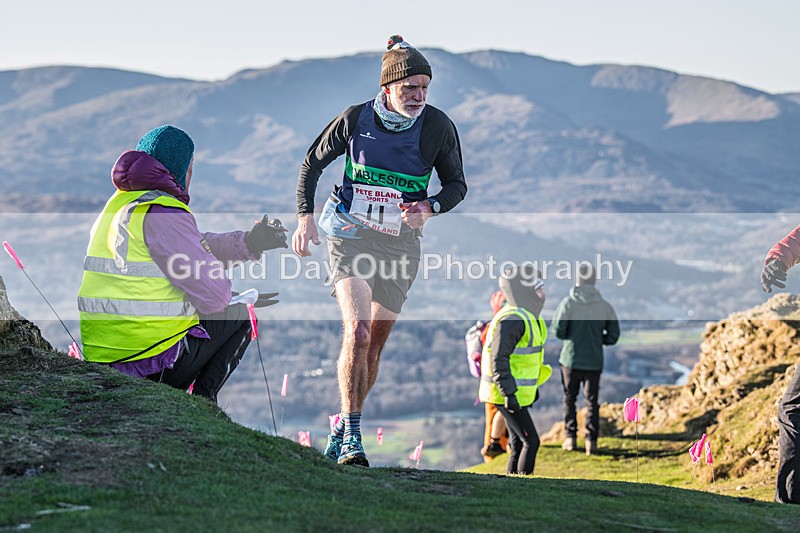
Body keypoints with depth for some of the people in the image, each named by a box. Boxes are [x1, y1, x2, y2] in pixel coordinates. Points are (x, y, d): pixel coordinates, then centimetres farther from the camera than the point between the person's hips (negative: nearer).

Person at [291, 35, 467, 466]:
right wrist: (305, 216, -5)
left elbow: (456, 183, 5)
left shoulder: (438, 127, -6)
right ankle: (352, 437, -18)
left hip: (400, 242, 2)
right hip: (351, 235, -2)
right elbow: (312, 164, 7)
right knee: (357, 330, -21)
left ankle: (341, 434, 22)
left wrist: (429, 207, -16)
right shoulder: (355, 119, -7)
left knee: (374, 345, 6)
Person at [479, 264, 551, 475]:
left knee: (518, 443, 14)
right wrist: (508, 393, -27)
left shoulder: (528, 316, 13)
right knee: (531, 441, -10)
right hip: (506, 394, -10)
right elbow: (499, 358, -25)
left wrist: (533, 387, 26)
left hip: (517, 392, 10)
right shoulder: (512, 319, -21)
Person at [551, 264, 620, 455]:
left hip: (571, 359, -1)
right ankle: (591, 440, 1)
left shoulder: (568, 303, -10)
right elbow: (613, 335, 1)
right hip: (594, 361, 1)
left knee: (569, 398, 14)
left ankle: (570, 438, 12)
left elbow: (557, 330, -12)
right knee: (592, 400, 8)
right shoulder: (604, 306, -2)